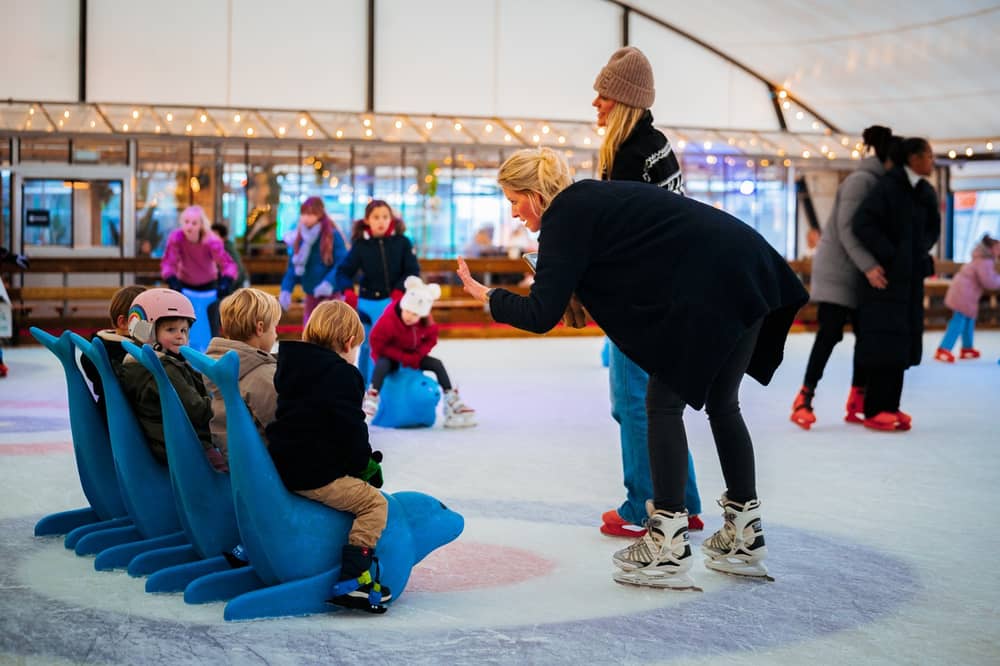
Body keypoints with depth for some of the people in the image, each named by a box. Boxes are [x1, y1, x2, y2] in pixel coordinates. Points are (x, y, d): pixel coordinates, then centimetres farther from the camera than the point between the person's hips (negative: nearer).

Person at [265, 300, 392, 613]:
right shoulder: (342, 375, -11)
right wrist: (365, 464, 5)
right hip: (315, 476, -9)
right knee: (374, 503, -5)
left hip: (283, 469, 9)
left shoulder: (289, 366, 16)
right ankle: (351, 579, -17)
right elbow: (350, 432, -15)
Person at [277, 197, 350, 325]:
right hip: (311, 295, 6)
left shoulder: (333, 235, -13)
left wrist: (329, 282, -33)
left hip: (331, 294, -6)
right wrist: (286, 289, -6)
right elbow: (293, 267, 7)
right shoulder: (300, 238, 3)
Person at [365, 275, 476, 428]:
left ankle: (453, 403, -4)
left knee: (437, 364, -11)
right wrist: (402, 356, -27)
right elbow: (377, 343, -26)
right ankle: (370, 403, -42)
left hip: (412, 357, 5)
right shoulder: (388, 320, -32)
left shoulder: (426, 322, -17)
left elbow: (431, 339, -1)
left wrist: (417, 355, -20)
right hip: (389, 356, -5)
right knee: (382, 365, -38)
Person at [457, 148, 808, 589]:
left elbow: (541, 315, -8)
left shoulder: (565, 218, -4)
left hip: (711, 286, -9)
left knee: (664, 403, 0)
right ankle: (745, 538, 23)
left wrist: (488, 297, 7)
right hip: (749, 272, 9)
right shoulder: (593, 198, 22)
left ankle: (667, 551, -1)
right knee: (721, 403, 17)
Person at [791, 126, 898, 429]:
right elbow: (847, 228, -22)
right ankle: (804, 400, -8)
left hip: (858, 271, 9)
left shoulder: (880, 183, 13)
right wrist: (868, 265, -31)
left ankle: (857, 404, 8)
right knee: (831, 331, -13)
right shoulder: (861, 180, -14)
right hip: (838, 268, -9)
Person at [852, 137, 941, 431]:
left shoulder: (925, 192, 10)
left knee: (904, 340, 7)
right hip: (887, 275, -8)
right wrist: (889, 255, -18)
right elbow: (862, 223, -20)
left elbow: (932, 228, 23)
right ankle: (875, 411, -3)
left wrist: (920, 251, 5)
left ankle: (891, 406, 13)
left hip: (911, 276, 8)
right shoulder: (888, 186, -13)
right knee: (884, 340, -8)